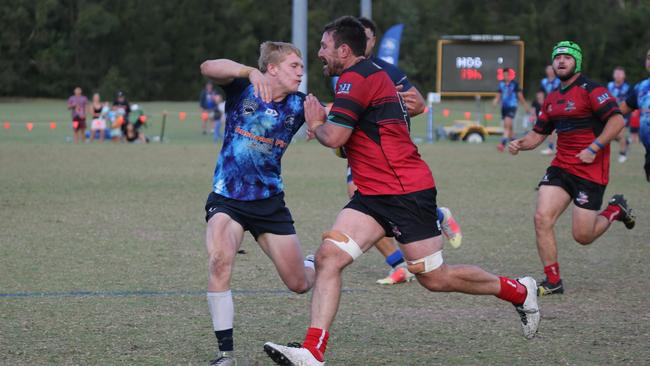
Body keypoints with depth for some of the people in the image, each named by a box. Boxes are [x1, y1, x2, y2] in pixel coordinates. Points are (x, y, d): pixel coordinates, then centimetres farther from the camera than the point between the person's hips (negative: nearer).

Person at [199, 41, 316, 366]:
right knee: (220, 261, -30)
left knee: (299, 284, 8)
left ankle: (314, 265, 49)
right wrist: (250, 72, -43)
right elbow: (208, 68, -27)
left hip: (269, 202, 3)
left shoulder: (298, 105, -1)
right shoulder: (243, 88, -9)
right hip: (226, 199, -3)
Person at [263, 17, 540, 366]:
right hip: (373, 194, 10)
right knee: (328, 256, -7)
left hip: (407, 193, -10)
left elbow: (334, 137, -23)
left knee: (435, 278, 0)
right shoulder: (374, 74, 17)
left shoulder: (355, 78, -15)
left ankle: (520, 291, 21)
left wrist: (315, 124, 0)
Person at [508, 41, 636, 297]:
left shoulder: (591, 90, -10)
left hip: (590, 170, -6)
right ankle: (553, 281, -2)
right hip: (561, 167, 6)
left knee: (582, 236, -5)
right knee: (542, 218, -12)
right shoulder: (552, 99, 13)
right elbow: (538, 134, 20)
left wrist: (594, 148, -25)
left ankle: (615, 210, 26)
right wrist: (520, 144, 0)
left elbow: (617, 121, -19)